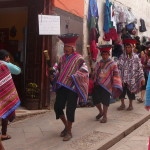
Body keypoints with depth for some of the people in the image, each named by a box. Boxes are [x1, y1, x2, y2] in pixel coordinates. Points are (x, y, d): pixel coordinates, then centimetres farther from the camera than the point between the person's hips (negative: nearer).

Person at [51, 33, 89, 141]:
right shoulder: (63, 58, 12)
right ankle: (66, 126, 30)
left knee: (70, 110, -1)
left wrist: (73, 77, -20)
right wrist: (54, 76, 5)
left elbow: (84, 71, -11)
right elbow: (58, 69, 24)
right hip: (61, 87, 6)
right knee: (57, 107, 6)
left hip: (72, 88, -6)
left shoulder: (78, 58, -5)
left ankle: (69, 131, 15)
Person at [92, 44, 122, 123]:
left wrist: (115, 86, -12)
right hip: (97, 85, 5)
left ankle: (105, 116, 18)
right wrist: (94, 82, 15)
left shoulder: (112, 64, -4)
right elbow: (95, 74, 18)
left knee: (105, 101, 1)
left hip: (106, 86, -5)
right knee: (95, 99, 7)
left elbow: (116, 75, -6)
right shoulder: (98, 63, 10)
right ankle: (101, 112, 33)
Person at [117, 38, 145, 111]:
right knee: (122, 91, 6)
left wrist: (142, 77, -7)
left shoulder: (136, 57, -3)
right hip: (123, 78, 2)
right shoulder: (122, 57, 1)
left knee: (131, 92, 8)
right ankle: (122, 104, 23)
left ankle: (130, 104, 26)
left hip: (132, 79, -1)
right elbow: (118, 67, 0)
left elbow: (140, 68, -2)